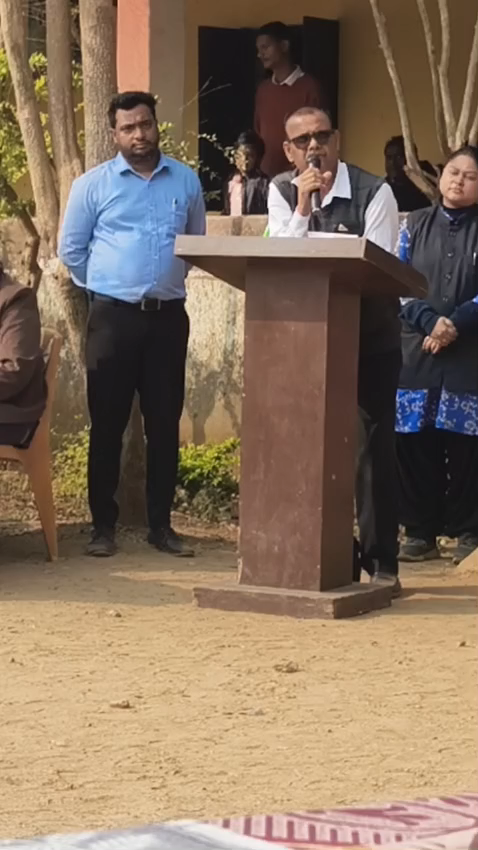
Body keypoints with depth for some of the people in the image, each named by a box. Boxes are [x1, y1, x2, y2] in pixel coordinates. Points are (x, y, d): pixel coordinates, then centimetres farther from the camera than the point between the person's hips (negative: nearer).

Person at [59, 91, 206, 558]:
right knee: (108, 423, 0)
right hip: (113, 315, -2)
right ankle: (103, 525, 6)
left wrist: (166, 279, 13)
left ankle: (160, 523, 12)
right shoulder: (92, 184, -1)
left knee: (165, 422, 4)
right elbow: (71, 249, 5)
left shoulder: (186, 181, 7)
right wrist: (105, 286, 8)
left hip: (169, 315, 2)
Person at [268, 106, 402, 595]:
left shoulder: (374, 192, -11)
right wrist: (303, 207, -19)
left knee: (373, 444, -5)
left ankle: (381, 562, 1)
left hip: (370, 333, -3)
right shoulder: (282, 192, 1)